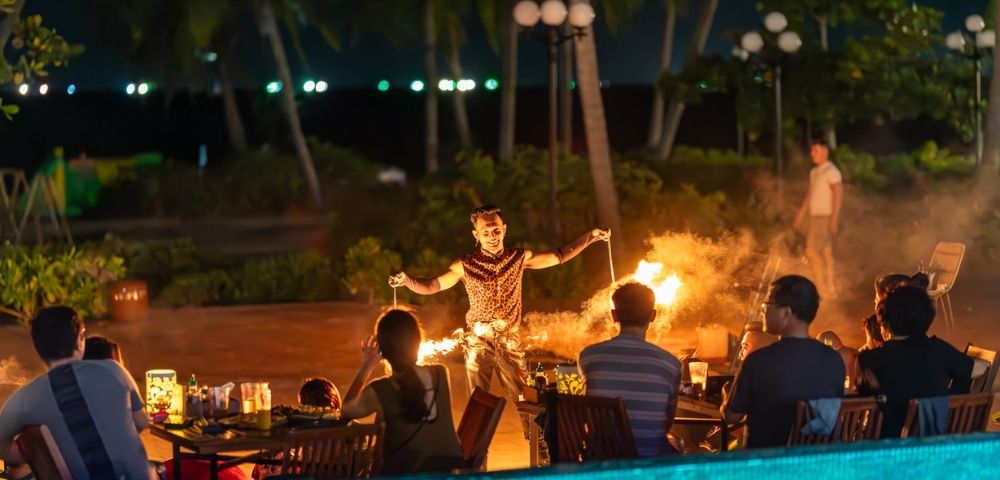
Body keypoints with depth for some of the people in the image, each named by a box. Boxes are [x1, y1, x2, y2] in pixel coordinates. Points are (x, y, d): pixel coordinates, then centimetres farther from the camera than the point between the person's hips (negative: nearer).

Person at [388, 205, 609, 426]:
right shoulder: (465, 265, -2)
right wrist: (406, 280, -22)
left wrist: (590, 236, 3)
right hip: (478, 342, -1)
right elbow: (431, 286, -2)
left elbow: (560, 255, 10)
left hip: (510, 342, 1)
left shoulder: (519, 258, 4)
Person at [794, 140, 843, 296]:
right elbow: (809, 195, 21)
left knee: (812, 251, -13)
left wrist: (834, 219, -22)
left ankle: (822, 286, -10)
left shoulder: (831, 171, -13)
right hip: (816, 217, 9)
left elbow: (838, 195, -17)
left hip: (825, 218, -9)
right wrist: (800, 216, 20)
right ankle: (829, 287, 12)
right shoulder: (814, 172, 15)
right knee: (825, 253, 9)